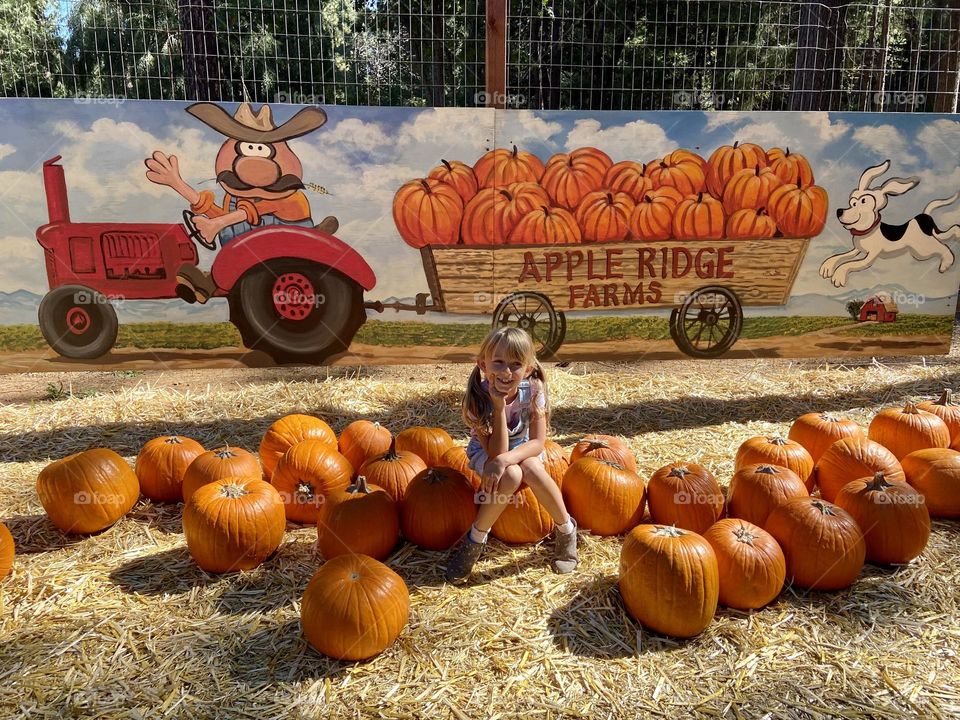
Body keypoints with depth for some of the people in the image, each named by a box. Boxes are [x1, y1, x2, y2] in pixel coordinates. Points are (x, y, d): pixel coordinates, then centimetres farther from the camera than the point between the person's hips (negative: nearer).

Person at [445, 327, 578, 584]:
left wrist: (504, 460, -41)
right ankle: (475, 539, -16)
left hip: (522, 448, 2)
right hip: (485, 451, -2)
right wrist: (499, 406, -40)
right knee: (511, 475, -34)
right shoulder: (478, 397, -28)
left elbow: (537, 442, -24)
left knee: (532, 470, -32)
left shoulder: (533, 390, -23)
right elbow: (495, 452, -31)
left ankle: (567, 530, -9)